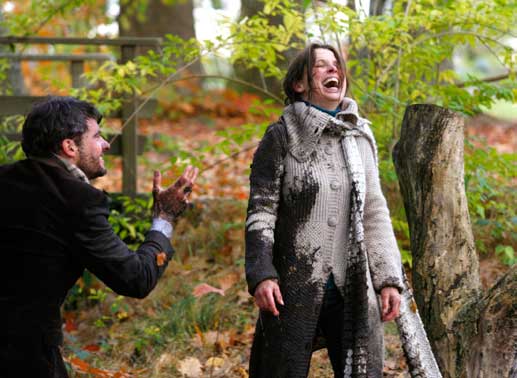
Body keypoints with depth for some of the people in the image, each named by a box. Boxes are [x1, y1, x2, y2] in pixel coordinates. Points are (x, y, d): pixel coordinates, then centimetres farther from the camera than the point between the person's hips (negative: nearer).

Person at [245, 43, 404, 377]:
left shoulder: (360, 137, 10)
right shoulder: (282, 136, -2)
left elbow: (374, 213, 12)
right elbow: (261, 211, -6)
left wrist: (388, 278, 6)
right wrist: (261, 275, -17)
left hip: (353, 287, 4)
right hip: (296, 285, -4)